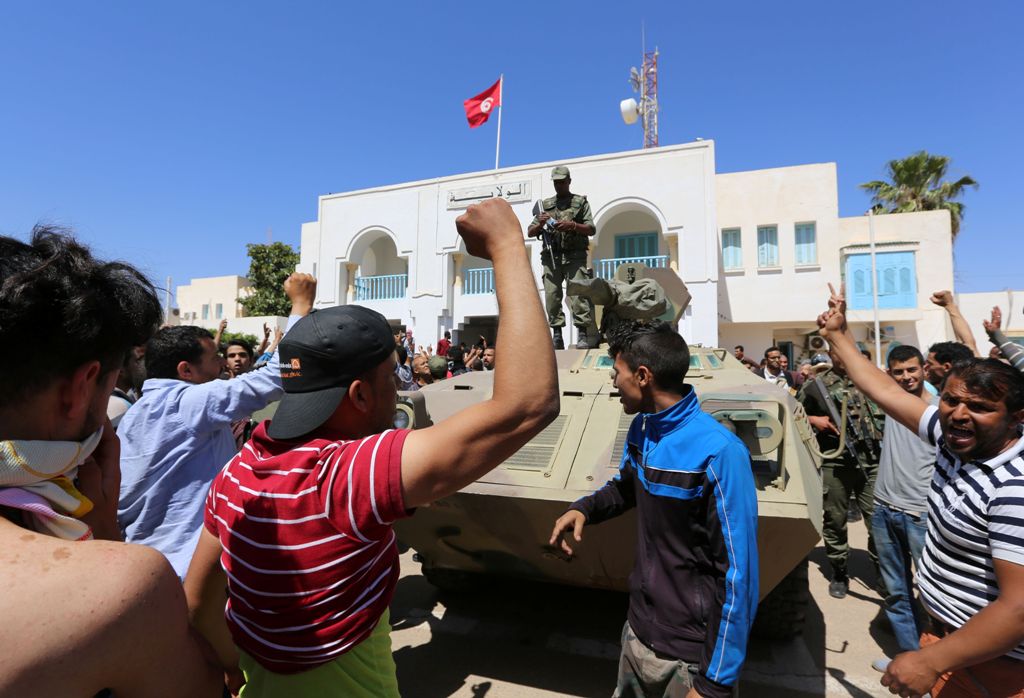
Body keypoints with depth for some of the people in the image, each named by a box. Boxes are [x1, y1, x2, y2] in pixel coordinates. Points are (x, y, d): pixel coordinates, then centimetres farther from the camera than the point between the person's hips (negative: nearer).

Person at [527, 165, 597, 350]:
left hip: (574, 256, -3)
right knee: (552, 295, -4)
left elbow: (591, 230, 4)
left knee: (577, 294, -13)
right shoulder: (545, 205, 20)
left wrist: (572, 225, -13)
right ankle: (557, 336, 1)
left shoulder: (580, 202, 13)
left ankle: (583, 335, -13)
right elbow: (530, 232, 17)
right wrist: (540, 224, -4)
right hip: (551, 256, 3)